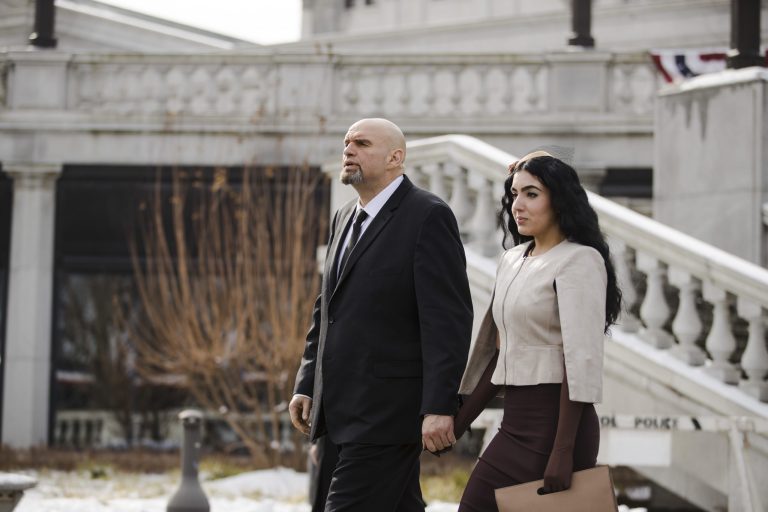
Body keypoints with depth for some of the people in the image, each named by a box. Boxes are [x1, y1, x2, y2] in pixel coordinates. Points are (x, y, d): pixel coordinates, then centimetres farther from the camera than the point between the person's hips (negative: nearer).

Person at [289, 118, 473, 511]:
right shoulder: (344, 218, 17)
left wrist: (439, 407, -22)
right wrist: (306, 385, 14)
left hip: (386, 412, -8)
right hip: (345, 412, 8)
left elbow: (448, 319, -16)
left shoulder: (428, 217, -10)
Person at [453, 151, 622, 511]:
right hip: (515, 421, 8)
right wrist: (457, 424, 17)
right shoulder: (512, 260, 14)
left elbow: (581, 361, -17)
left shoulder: (579, 261, -10)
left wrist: (563, 452, -22)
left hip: (555, 423, -8)